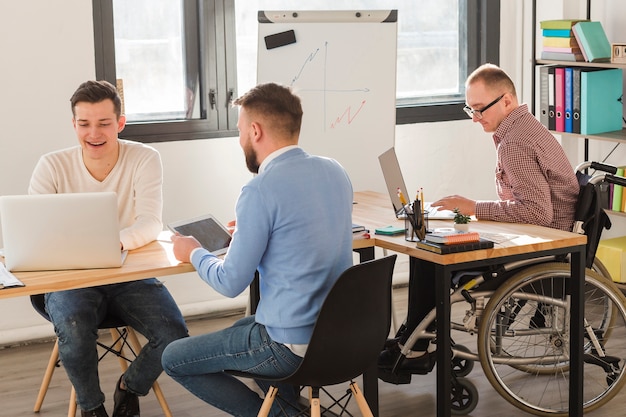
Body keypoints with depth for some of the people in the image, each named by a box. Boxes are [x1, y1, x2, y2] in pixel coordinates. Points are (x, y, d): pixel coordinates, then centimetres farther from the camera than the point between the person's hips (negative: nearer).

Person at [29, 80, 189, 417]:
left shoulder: (144, 159, -6)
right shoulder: (53, 166, -5)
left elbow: (150, 224, -18)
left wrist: (117, 241, -41)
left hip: (130, 275, 1)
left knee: (174, 335, -22)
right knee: (74, 333, -32)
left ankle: (130, 387, 13)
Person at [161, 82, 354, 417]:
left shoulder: (260, 191, -21)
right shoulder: (334, 171, 3)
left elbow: (231, 283, -14)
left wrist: (193, 253, 5)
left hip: (291, 346, -8)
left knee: (174, 359, 10)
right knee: (241, 327, 34)